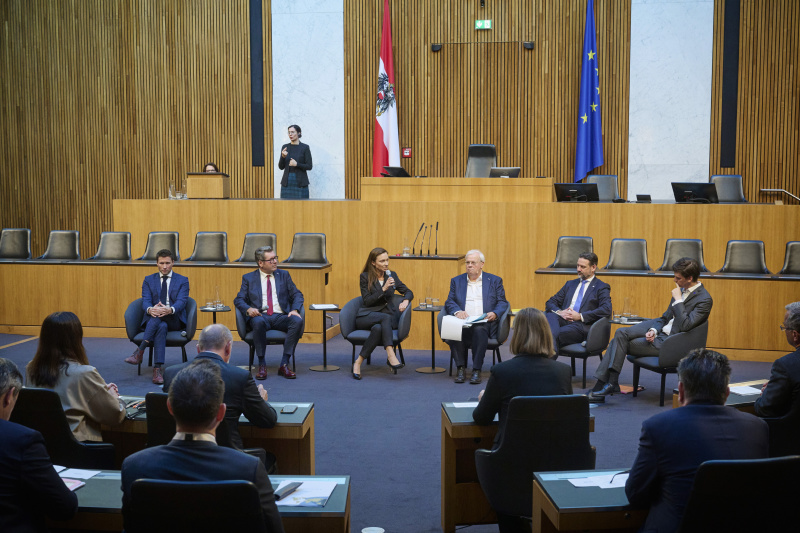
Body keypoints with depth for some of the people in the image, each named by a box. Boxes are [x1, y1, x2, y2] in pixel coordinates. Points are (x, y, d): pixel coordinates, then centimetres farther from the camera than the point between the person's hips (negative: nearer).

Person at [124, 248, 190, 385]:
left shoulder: (183, 280, 10)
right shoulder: (148, 280, 16)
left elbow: (182, 301, -7)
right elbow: (145, 301, 0)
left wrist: (170, 310, -33)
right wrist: (150, 309, -28)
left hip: (174, 320, -1)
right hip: (152, 320, 1)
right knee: (161, 326, -37)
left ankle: (140, 351, -43)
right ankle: (158, 368, -47)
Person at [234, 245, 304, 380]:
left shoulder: (284, 275, 19)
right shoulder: (248, 278, 14)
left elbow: (297, 295, 14)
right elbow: (238, 299, 9)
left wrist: (295, 310, -8)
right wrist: (248, 309, -14)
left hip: (281, 317, 2)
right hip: (261, 316, -2)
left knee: (298, 321, -31)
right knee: (258, 322, -39)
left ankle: (284, 364, -26)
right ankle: (262, 365, -25)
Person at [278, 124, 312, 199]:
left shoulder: (305, 147, -1)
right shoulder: (285, 147, 9)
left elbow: (309, 166, -3)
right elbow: (281, 167, 7)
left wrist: (297, 164, -18)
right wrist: (283, 157, -11)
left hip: (300, 182, -3)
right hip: (287, 182, 3)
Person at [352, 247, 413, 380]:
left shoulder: (392, 275, 13)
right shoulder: (365, 277, 3)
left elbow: (408, 292, 14)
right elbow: (367, 301, -5)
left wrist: (405, 301, -9)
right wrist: (383, 289, -15)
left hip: (387, 317, 2)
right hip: (366, 316, -2)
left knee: (378, 328, -37)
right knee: (386, 318, -38)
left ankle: (358, 362, -34)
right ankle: (390, 355, -48)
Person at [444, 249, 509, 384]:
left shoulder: (495, 281, 17)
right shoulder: (456, 281, 21)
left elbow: (502, 303, 10)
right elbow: (449, 302, 12)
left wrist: (495, 313, -12)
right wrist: (457, 311, -11)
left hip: (484, 323, -2)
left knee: (479, 329, -37)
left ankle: (476, 370, -29)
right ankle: (461, 368, -22)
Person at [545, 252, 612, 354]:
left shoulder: (601, 287, 12)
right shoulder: (570, 284, 29)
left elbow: (606, 310, -7)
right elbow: (550, 303, 23)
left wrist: (580, 316, -13)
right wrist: (559, 312, -2)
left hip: (582, 325, -4)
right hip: (563, 320, 5)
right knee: (551, 315, -34)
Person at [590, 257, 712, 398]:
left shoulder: (704, 300, -17)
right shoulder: (682, 289, 8)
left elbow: (685, 326, -26)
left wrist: (678, 300, -19)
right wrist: (653, 330, -5)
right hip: (660, 328, 8)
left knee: (623, 344, -14)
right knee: (621, 333, -8)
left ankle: (611, 383, -1)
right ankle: (602, 380, -10)